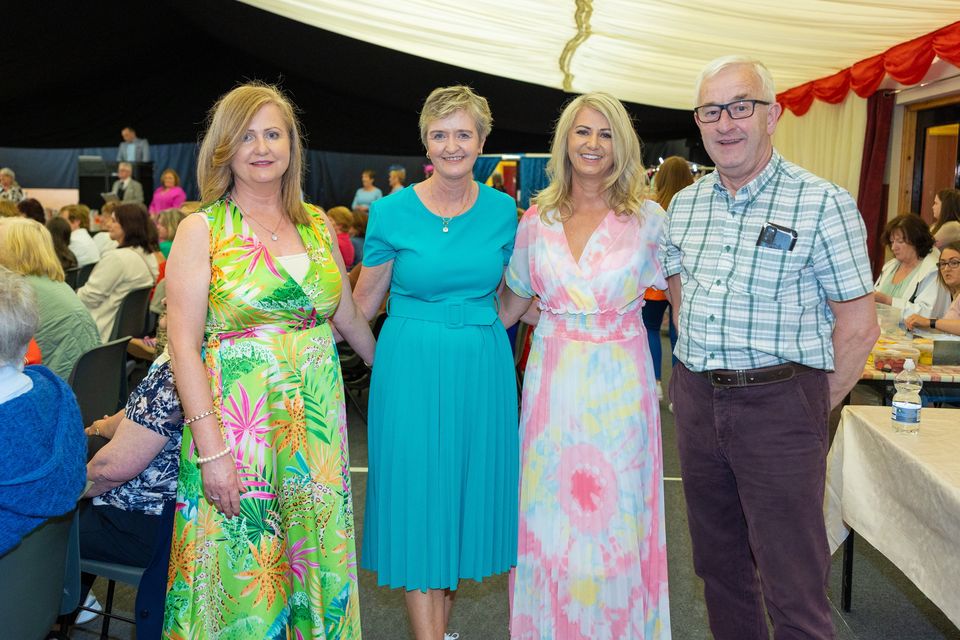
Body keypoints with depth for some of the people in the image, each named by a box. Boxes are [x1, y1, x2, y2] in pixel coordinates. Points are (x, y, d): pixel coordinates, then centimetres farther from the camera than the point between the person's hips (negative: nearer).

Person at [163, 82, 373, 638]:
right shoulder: (203, 229, -4)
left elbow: (348, 316, 18)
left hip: (317, 416, 4)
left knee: (316, 559, 13)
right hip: (238, 418, -4)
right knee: (243, 568, 5)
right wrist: (210, 447, -16)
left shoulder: (318, 223, 8)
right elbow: (184, 345, -10)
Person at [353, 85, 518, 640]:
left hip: (483, 365, 3)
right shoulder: (392, 211, -5)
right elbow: (363, 303, 2)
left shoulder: (503, 209, 3)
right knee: (417, 494, 2)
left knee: (470, 487, 11)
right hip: (411, 367, -3)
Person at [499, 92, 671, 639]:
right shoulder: (537, 220, 5)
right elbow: (510, 304, 13)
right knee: (551, 516, 9)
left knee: (614, 517, 6)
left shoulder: (649, 218, -2)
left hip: (619, 385, -2)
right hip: (553, 382, 2)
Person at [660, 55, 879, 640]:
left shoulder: (822, 203, -9)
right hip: (696, 399, 6)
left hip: (779, 402, -5)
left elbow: (859, 326, -8)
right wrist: (699, 369, 12)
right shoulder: (685, 204, 8)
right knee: (718, 564, 18)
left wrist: (812, 409, -6)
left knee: (793, 586, 0)